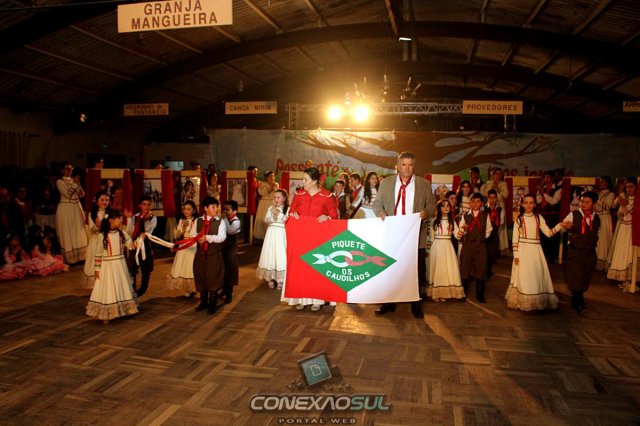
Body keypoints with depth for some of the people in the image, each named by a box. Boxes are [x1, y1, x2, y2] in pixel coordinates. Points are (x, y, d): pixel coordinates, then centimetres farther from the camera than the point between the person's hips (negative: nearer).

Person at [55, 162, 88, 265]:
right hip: (65, 209, -6)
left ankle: (79, 256, 13)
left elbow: (82, 194, 5)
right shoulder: (60, 182, -4)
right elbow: (67, 193, -17)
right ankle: (69, 259, 3)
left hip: (76, 208, 6)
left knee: (78, 232, 6)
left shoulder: (74, 180, 12)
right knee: (67, 233, -2)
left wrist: (78, 184, -9)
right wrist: (75, 184, -13)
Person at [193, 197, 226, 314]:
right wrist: (197, 238, -15)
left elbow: (221, 237, -17)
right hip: (200, 254, 4)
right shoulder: (198, 221, 5)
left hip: (214, 255, -3)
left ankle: (212, 304, 19)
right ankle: (203, 302, 30)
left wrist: (207, 237, -22)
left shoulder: (220, 222, -6)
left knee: (213, 279, 4)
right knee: (201, 278, 13)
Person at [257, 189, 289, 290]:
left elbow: (286, 220, -14)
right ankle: (271, 278, 11)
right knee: (270, 254, 3)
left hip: (282, 234, -4)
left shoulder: (288, 208, -2)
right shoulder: (271, 208, 11)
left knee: (280, 255, -4)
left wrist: (277, 213, -13)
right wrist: (273, 213, -13)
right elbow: (266, 220, 2)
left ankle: (280, 279, 1)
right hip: (271, 233, 4)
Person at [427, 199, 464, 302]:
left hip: (448, 247, 2)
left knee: (448, 269, 0)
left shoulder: (452, 221, 10)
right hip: (437, 247, -2)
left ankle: (445, 293, 7)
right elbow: (431, 237, 6)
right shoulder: (435, 221, 4)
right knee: (437, 269, -1)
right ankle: (436, 293, 3)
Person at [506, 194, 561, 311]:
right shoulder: (519, 219, -1)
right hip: (523, 251, -2)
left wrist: (560, 225, -15)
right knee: (523, 276, 3)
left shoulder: (539, 218, 4)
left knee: (537, 276, 7)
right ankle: (523, 302, 14)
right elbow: (515, 239, -2)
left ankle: (538, 302, 20)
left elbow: (549, 233, -1)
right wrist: (516, 255, -6)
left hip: (535, 251, 2)